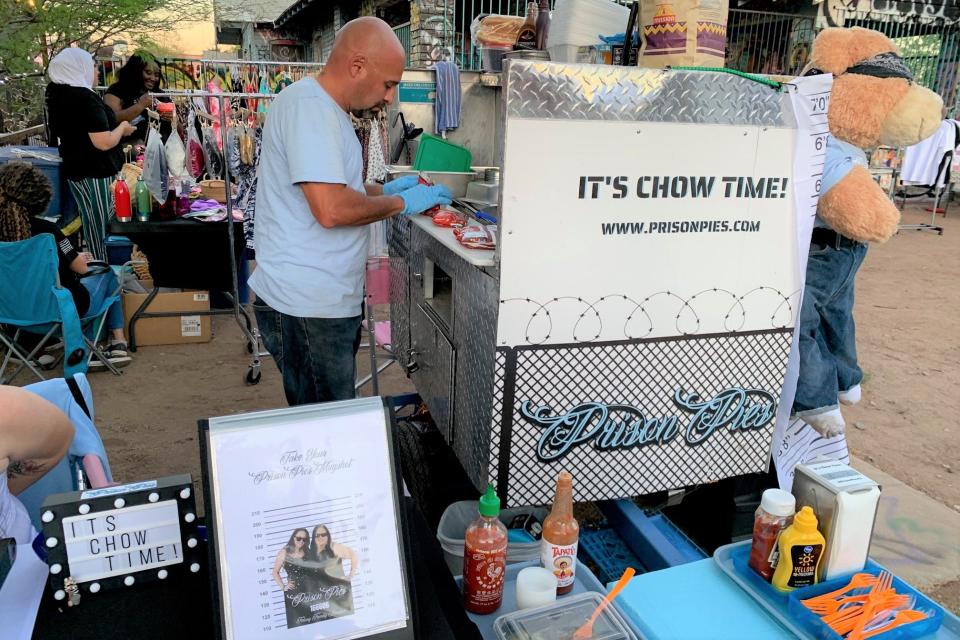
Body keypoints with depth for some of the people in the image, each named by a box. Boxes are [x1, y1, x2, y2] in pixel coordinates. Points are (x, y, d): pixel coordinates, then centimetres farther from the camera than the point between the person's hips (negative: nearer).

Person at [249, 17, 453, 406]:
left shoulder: (325, 108, 16)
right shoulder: (309, 106, -17)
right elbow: (331, 210, -26)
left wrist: (384, 190, 14)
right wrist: (400, 203, -11)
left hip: (325, 301, 10)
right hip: (307, 307, -10)